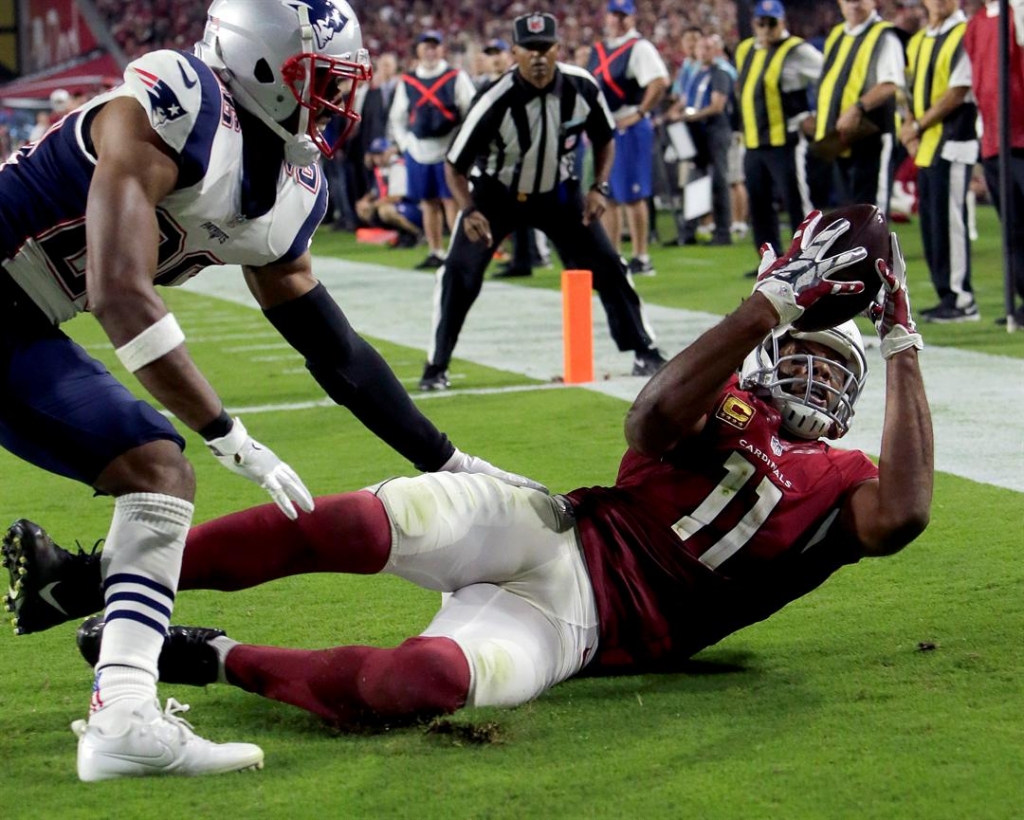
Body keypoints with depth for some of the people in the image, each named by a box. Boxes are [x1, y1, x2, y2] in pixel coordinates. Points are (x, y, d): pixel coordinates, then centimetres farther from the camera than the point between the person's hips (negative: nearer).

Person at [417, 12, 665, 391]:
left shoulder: (582, 88, -19)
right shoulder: (496, 102, -30)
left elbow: (603, 139, 2)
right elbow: (455, 165, -21)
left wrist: (599, 188, -11)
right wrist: (469, 211, -37)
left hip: (558, 192, 3)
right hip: (496, 193, -3)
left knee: (606, 266, -1)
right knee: (459, 272, -13)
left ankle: (644, 352, 13)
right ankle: (436, 367, 0)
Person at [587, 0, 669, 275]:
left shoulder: (639, 48, -10)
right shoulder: (598, 50, 15)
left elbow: (660, 82, -22)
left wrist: (639, 114, -18)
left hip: (629, 129, -8)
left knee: (632, 196, -5)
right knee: (608, 196, 11)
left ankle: (641, 259, 0)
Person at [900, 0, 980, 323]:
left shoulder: (965, 36, -9)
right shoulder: (917, 42, 17)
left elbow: (958, 92, -14)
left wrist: (919, 125, -10)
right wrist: (909, 128, 5)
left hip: (952, 142, -8)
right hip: (926, 147, 8)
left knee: (948, 220, -9)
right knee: (930, 223, 9)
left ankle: (961, 300, -5)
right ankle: (947, 296, 16)